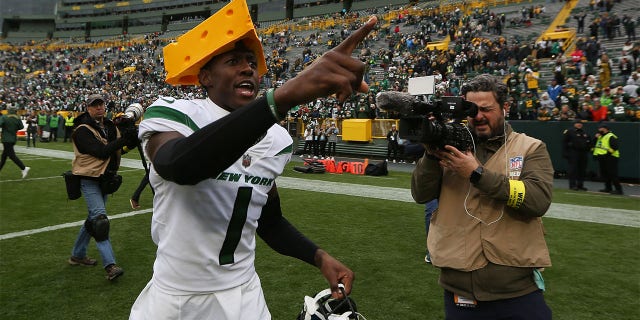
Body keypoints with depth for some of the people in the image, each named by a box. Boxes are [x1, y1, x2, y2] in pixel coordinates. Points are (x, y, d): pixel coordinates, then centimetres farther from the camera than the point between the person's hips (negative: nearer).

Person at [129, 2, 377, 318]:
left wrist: (319, 257, -7)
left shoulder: (275, 139, 0)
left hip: (242, 294, 4)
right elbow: (179, 166, -40)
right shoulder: (170, 115, -16)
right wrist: (284, 95, -50)